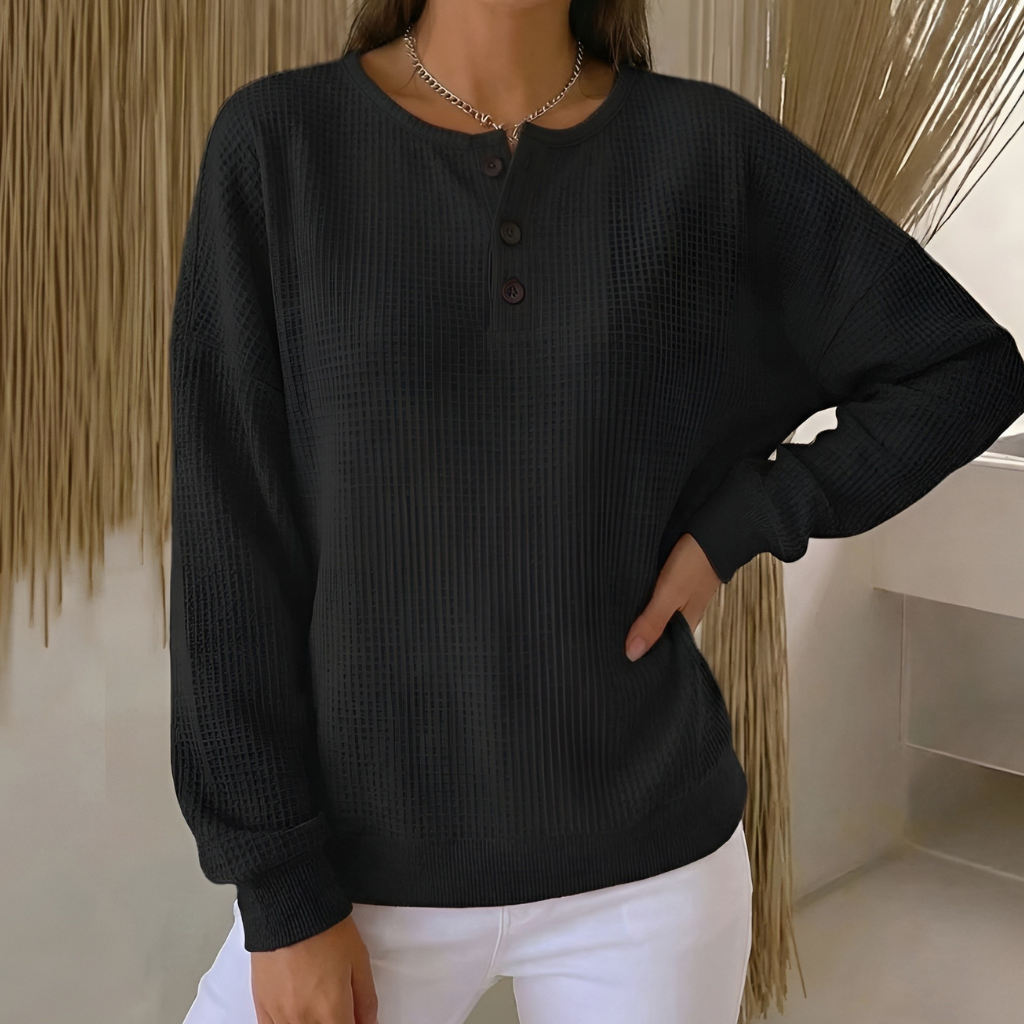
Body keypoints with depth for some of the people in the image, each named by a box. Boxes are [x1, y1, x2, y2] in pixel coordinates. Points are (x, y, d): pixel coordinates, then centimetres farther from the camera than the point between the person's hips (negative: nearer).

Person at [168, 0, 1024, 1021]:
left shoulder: (706, 147, -5)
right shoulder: (275, 145, -8)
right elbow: (232, 545, -9)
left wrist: (736, 525, -8)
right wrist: (283, 895, -9)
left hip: (646, 859, 1)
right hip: (364, 863, 0)